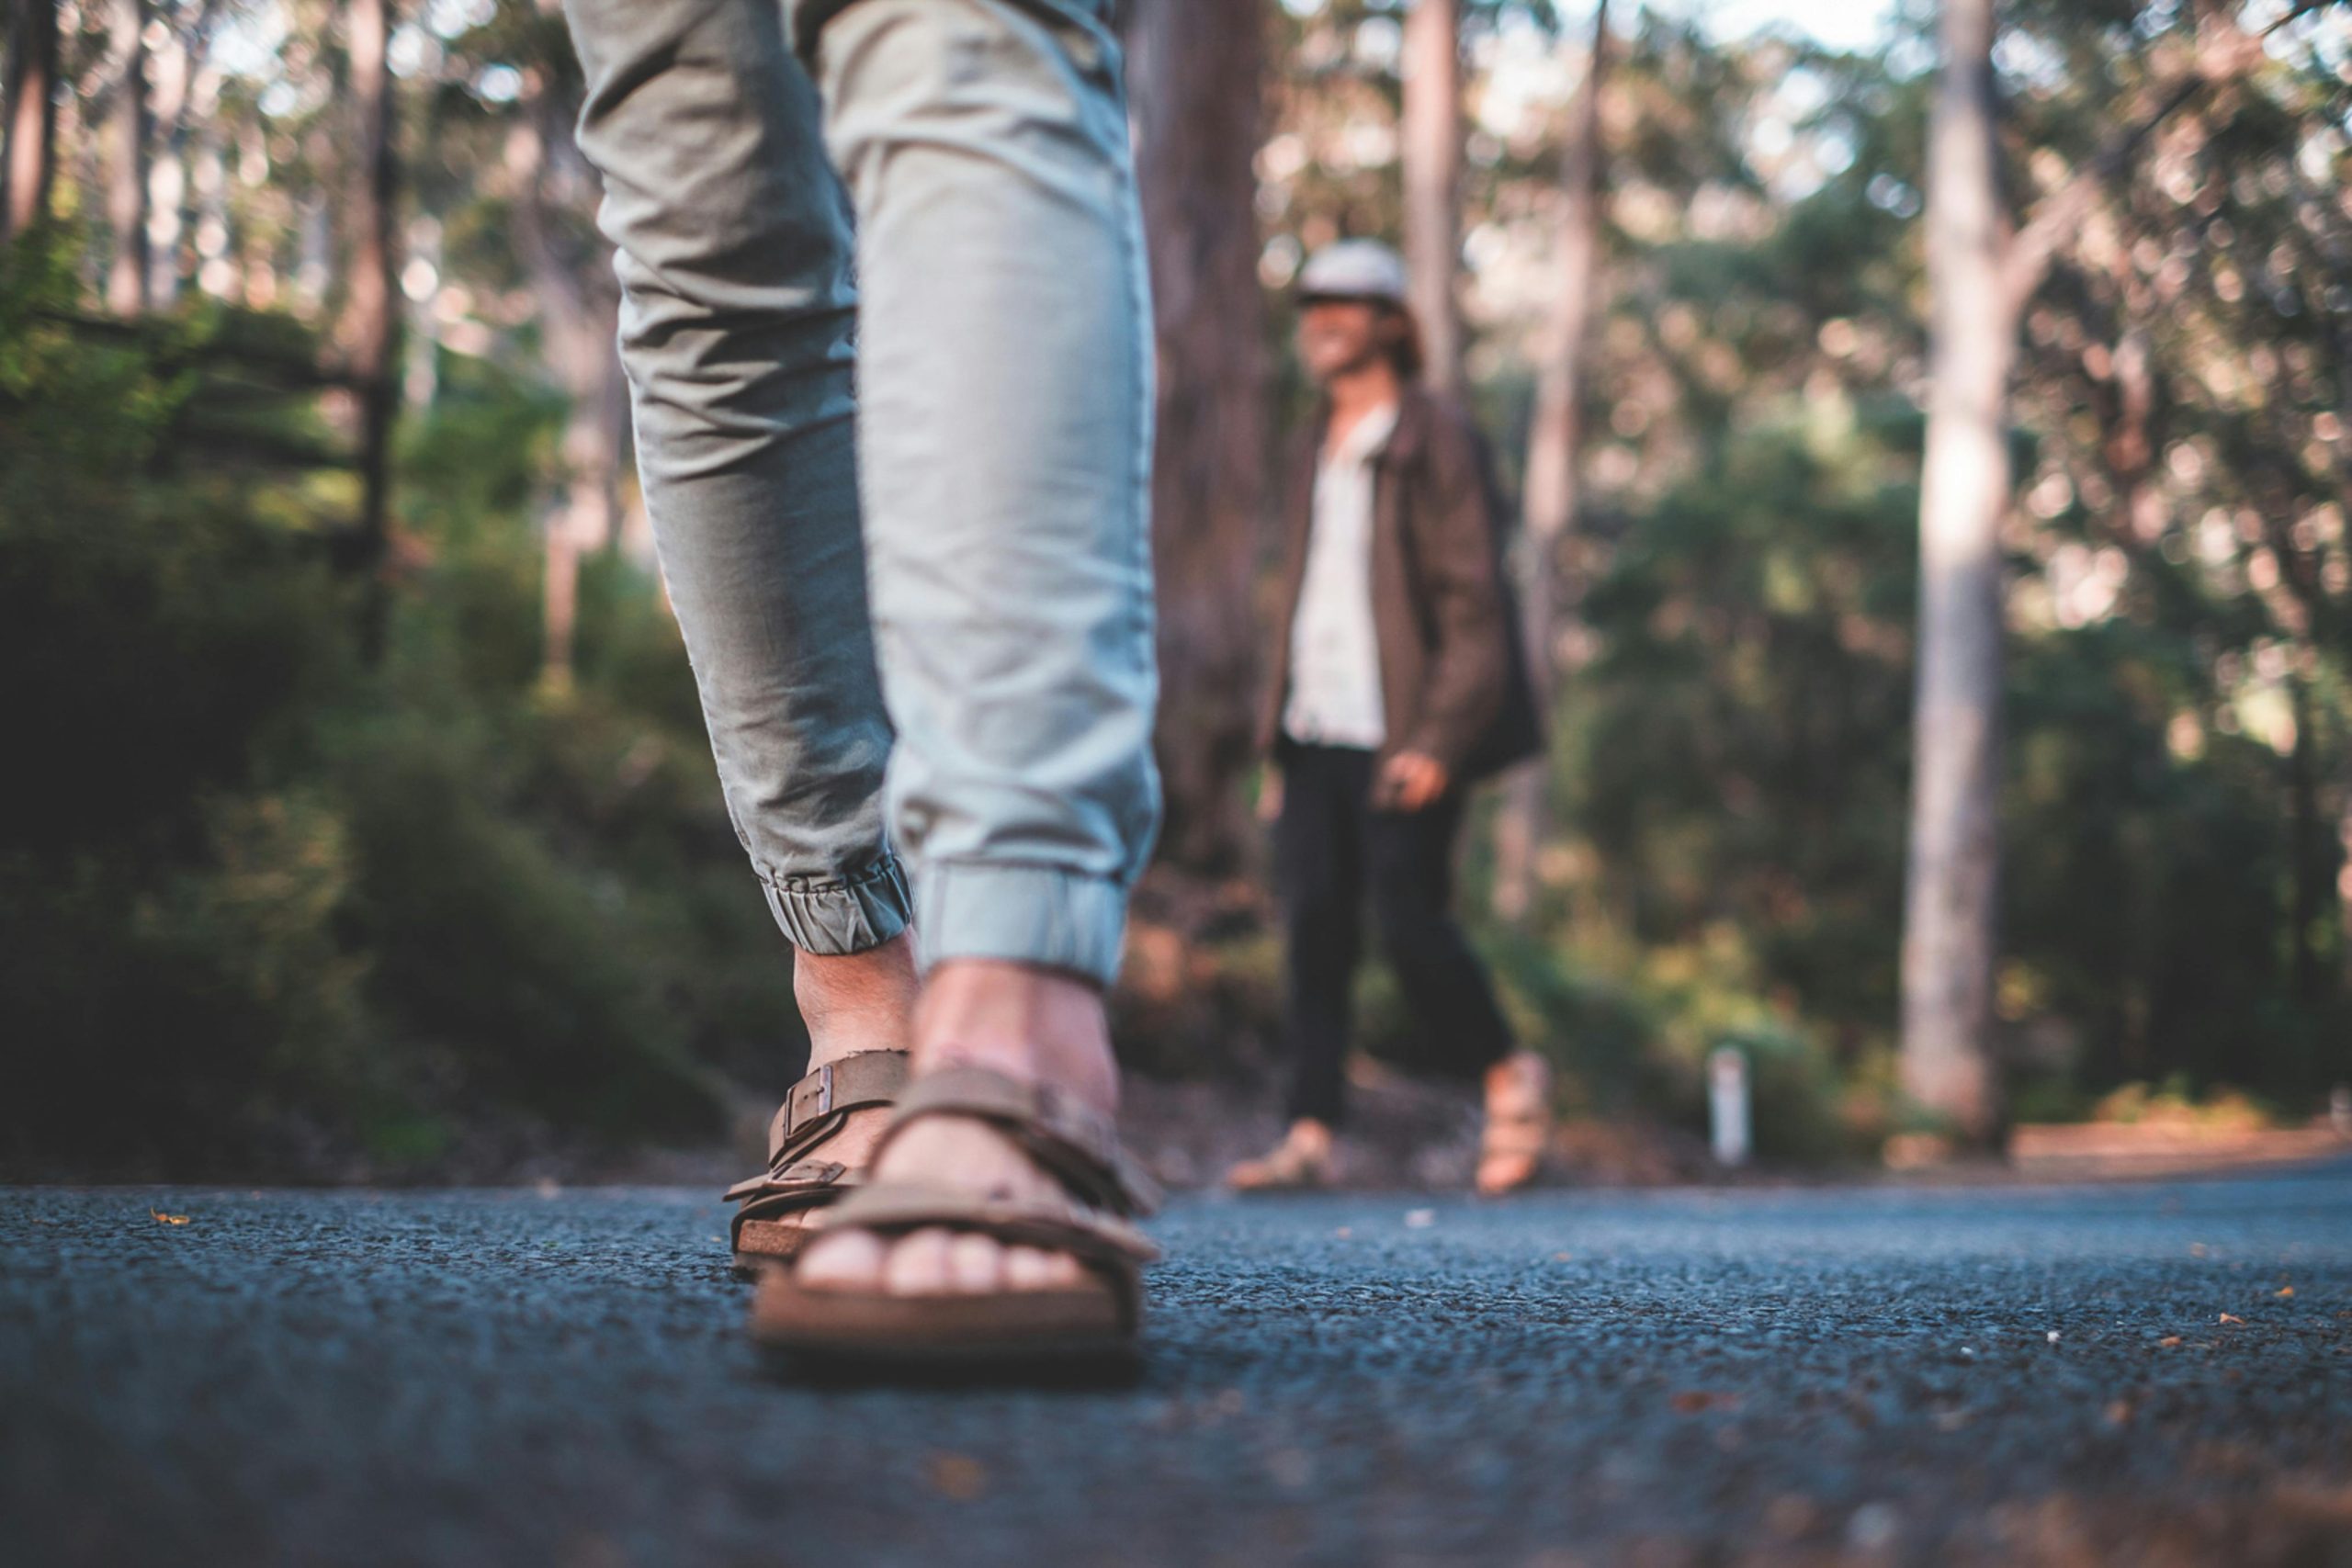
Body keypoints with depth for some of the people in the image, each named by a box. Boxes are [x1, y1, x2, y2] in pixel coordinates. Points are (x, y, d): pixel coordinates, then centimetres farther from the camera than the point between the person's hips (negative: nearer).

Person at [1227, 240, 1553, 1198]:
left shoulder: (1435, 440, -1)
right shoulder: (1314, 449, 20)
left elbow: (1473, 601, -7)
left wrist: (1438, 740, -16)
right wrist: (1275, 742, 16)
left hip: (1401, 739, -6)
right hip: (1315, 734, 6)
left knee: (1407, 920, -9)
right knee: (1312, 924, -2)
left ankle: (1508, 1075, 14)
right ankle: (1312, 1134, -2)